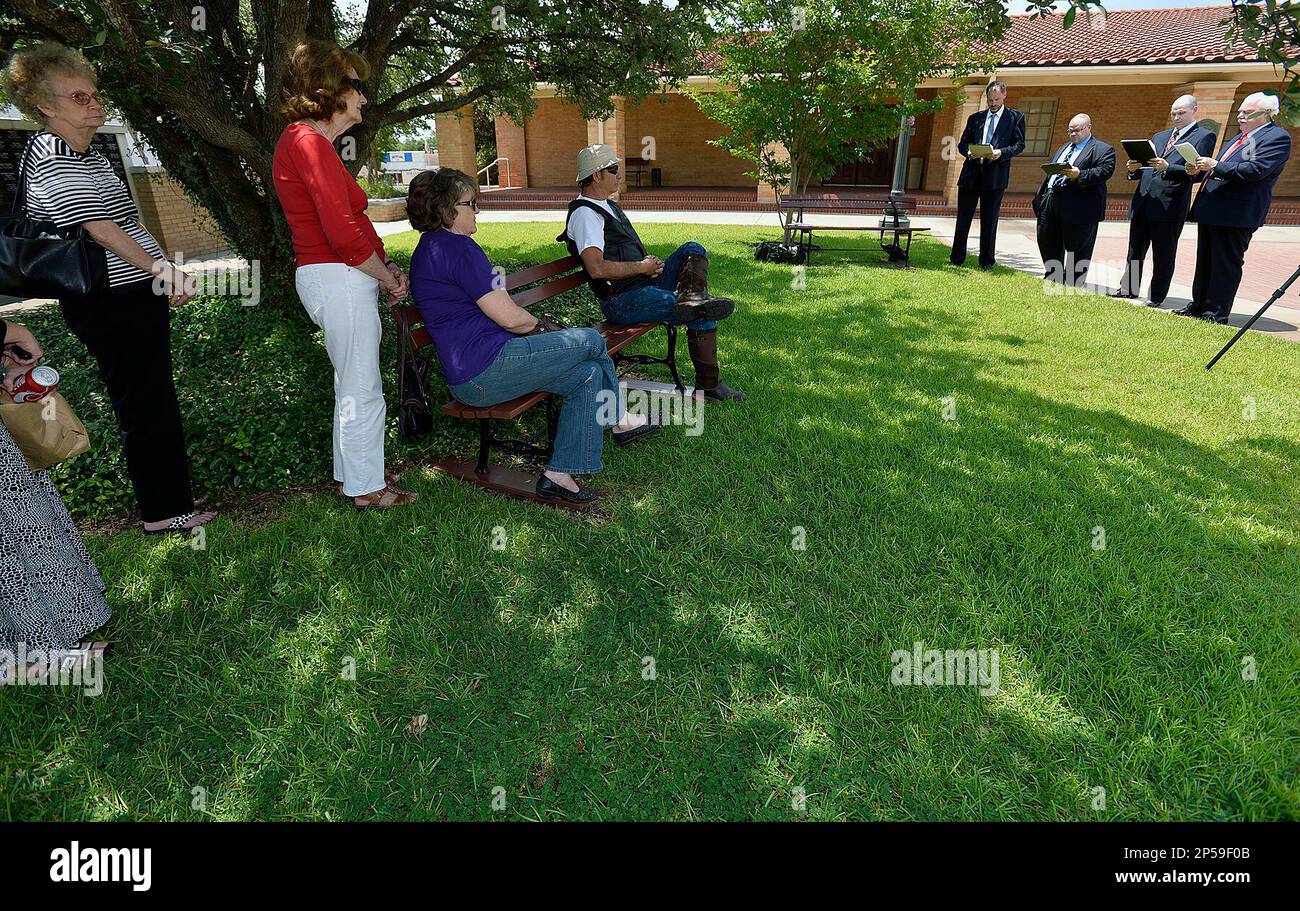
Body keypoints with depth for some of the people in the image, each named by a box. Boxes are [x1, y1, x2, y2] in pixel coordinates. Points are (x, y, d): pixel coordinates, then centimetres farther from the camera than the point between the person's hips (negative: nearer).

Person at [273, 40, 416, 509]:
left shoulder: (299, 140, 17)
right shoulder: (311, 144, -16)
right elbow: (344, 234, -22)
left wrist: (385, 267, 9)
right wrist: (389, 279, -9)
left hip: (327, 276, 11)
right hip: (341, 280, -11)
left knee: (351, 383, 20)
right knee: (362, 390, -1)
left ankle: (350, 471, 32)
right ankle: (367, 487, 11)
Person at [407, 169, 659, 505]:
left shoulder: (429, 249, 19)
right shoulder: (458, 247, -15)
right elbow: (509, 317, -18)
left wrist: (535, 327, 13)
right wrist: (541, 326, 4)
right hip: (487, 369, -11)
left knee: (589, 374, 6)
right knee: (590, 341, 0)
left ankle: (558, 475, 5)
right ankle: (618, 419, 26)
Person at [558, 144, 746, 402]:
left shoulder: (608, 205, 20)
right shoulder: (584, 214, -13)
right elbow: (597, 268, -25)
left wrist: (650, 262, 6)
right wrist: (642, 267, -13)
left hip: (644, 284, 10)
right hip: (622, 301, -10)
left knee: (693, 250, 1)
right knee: (702, 317, -17)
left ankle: (692, 298, -28)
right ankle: (708, 384, -7)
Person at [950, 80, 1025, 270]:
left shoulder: (1015, 117, 8)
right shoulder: (975, 118, 15)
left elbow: (1019, 144, 3)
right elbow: (962, 143, 14)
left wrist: (1001, 152, -16)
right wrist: (969, 152, -9)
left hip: (995, 174, -2)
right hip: (971, 173, 2)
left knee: (989, 221, 2)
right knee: (963, 218, 4)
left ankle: (987, 262, 10)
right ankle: (956, 259, 11)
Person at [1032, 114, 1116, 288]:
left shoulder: (1102, 150, 0)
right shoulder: (1063, 148, 24)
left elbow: (1105, 171, -15)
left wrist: (1079, 175, -28)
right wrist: (1040, 198, 18)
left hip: (1078, 208, -7)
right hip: (1050, 203, 7)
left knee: (1077, 252, -1)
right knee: (1047, 244, 14)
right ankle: (1053, 280, 29)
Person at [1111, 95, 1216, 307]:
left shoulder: (1204, 136, 1)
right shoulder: (1159, 136, 20)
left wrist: (1167, 168, -23)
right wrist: (1134, 168, -1)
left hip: (1170, 205, -6)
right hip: (1142, 202, 6)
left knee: (1163, 254, 0)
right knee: (1135, 250, 11)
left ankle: (1156, 296, 8)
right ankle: (1129, 289, 21)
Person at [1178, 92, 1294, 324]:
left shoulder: (1277, 137, -9)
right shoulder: (1242, 136, 20)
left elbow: (1256, 170, -21)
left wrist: (1215, 166, -21)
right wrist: (1201, 169, 6)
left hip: (1236, 213, -9)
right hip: (1211, 210, 9)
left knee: (1226, 264, -3)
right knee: (1204, 262, 15)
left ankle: (1217, 312, 1)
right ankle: (1199, 305, 24)